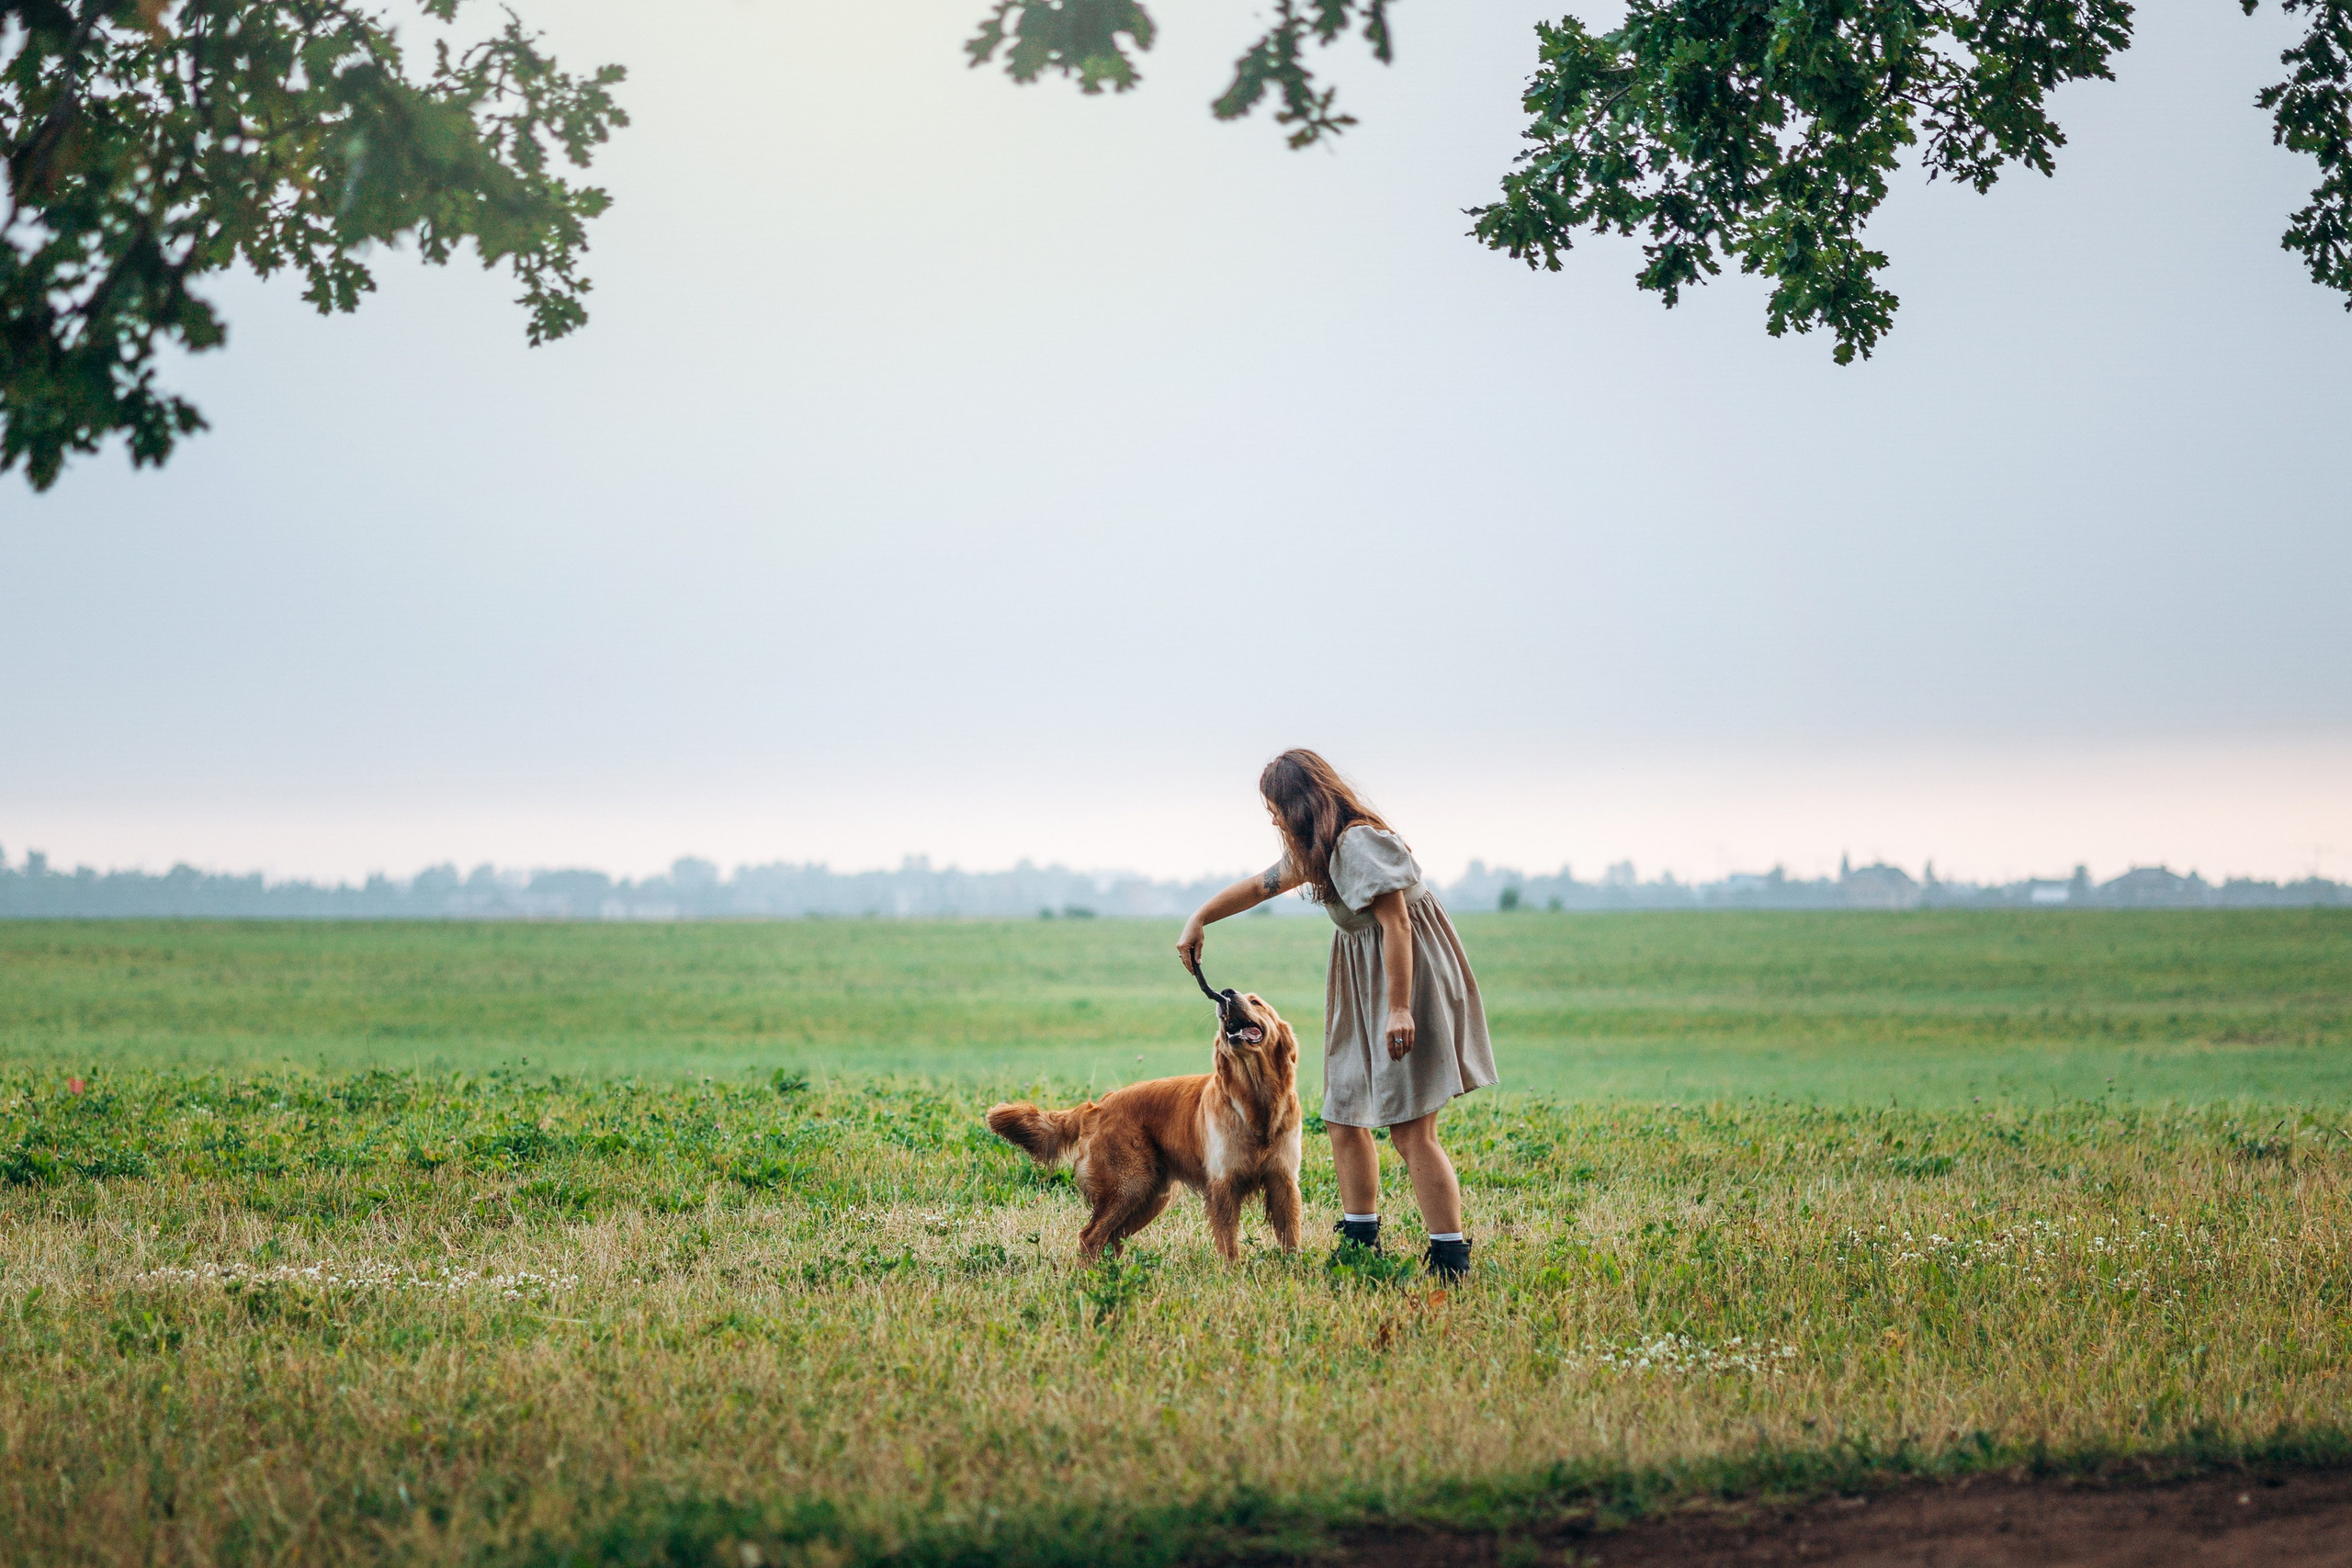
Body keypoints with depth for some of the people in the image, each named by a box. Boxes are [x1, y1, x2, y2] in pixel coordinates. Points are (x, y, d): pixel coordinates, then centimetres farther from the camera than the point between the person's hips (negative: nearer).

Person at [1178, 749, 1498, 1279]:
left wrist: (1399, 1008, -28)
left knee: (1411, 1130, -14)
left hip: (1406, 979, -10)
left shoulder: (1360, 842, -17)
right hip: (1361, 988, 10)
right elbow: (1260, 885, 29)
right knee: (1344, 1118, 13)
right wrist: (1200, 918, 30)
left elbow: (1396, 923, -23)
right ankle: (1361, 1242, 23)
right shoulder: (1318, 849, 14)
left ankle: (1451, 1260, -16)